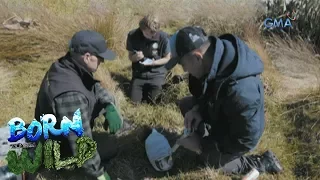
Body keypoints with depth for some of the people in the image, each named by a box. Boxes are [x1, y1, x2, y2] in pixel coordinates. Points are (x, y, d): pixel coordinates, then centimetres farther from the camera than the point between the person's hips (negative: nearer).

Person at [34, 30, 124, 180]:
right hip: (60, 146, -8)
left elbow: (94, 87, 0)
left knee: (106, 99, 5)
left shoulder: (65, 65, -15)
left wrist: (110, 106, -20)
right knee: (111, 147, 8)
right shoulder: (71, 95, -42)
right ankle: (64, 160, 8)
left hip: (55, 128, 8)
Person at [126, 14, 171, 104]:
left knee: (151, 102, -1)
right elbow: (130, 57, -2)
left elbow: (167, 58, -5)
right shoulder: (132, 35, -14)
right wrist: (135, 57, -26)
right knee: (134, 101, -3)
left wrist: (154, 62, -24)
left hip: (156, 74, -1)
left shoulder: (163, 37, -18)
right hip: (139, 73, 2)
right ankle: (144, 89, 29)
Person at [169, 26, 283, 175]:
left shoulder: (240, 92, -45)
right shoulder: (218, 52, -21)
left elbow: (245, 141, -30)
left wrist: (202, 144, -24)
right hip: (221, 114, 7)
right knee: (184, 104, 5)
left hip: (237, 137, -7)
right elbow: (207, 90, 2)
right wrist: (198, 108, -15)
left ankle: (264, 162, 17)